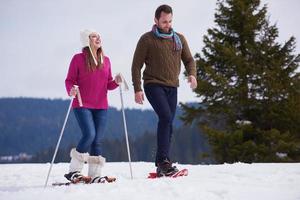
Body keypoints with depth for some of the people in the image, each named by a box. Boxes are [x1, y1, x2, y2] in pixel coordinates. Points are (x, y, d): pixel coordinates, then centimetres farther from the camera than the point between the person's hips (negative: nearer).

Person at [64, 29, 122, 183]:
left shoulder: (105, 60, 12)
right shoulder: (78, 59, -2)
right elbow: (69, 80, -1)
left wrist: (116, 82, -3)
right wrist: (71, 90, -22)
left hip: (101, 106, 5)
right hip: (82, 105, -5)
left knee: (98, 140, 2)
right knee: (89, 134, -19)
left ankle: (94, 175, 7)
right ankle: (74, 171, -6)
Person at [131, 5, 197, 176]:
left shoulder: (179, 39, 11)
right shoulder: (147, 40, -2)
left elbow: (189, 60, 16)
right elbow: (136, 65, -1)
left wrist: (192, 74, -6)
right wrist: (138, 89, -9)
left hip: (172, 88, 5)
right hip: (154, 85, -5)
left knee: (167, 124, 5)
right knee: (166, 117, -23)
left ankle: (162, 166, 11)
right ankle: (163, 160, -24)